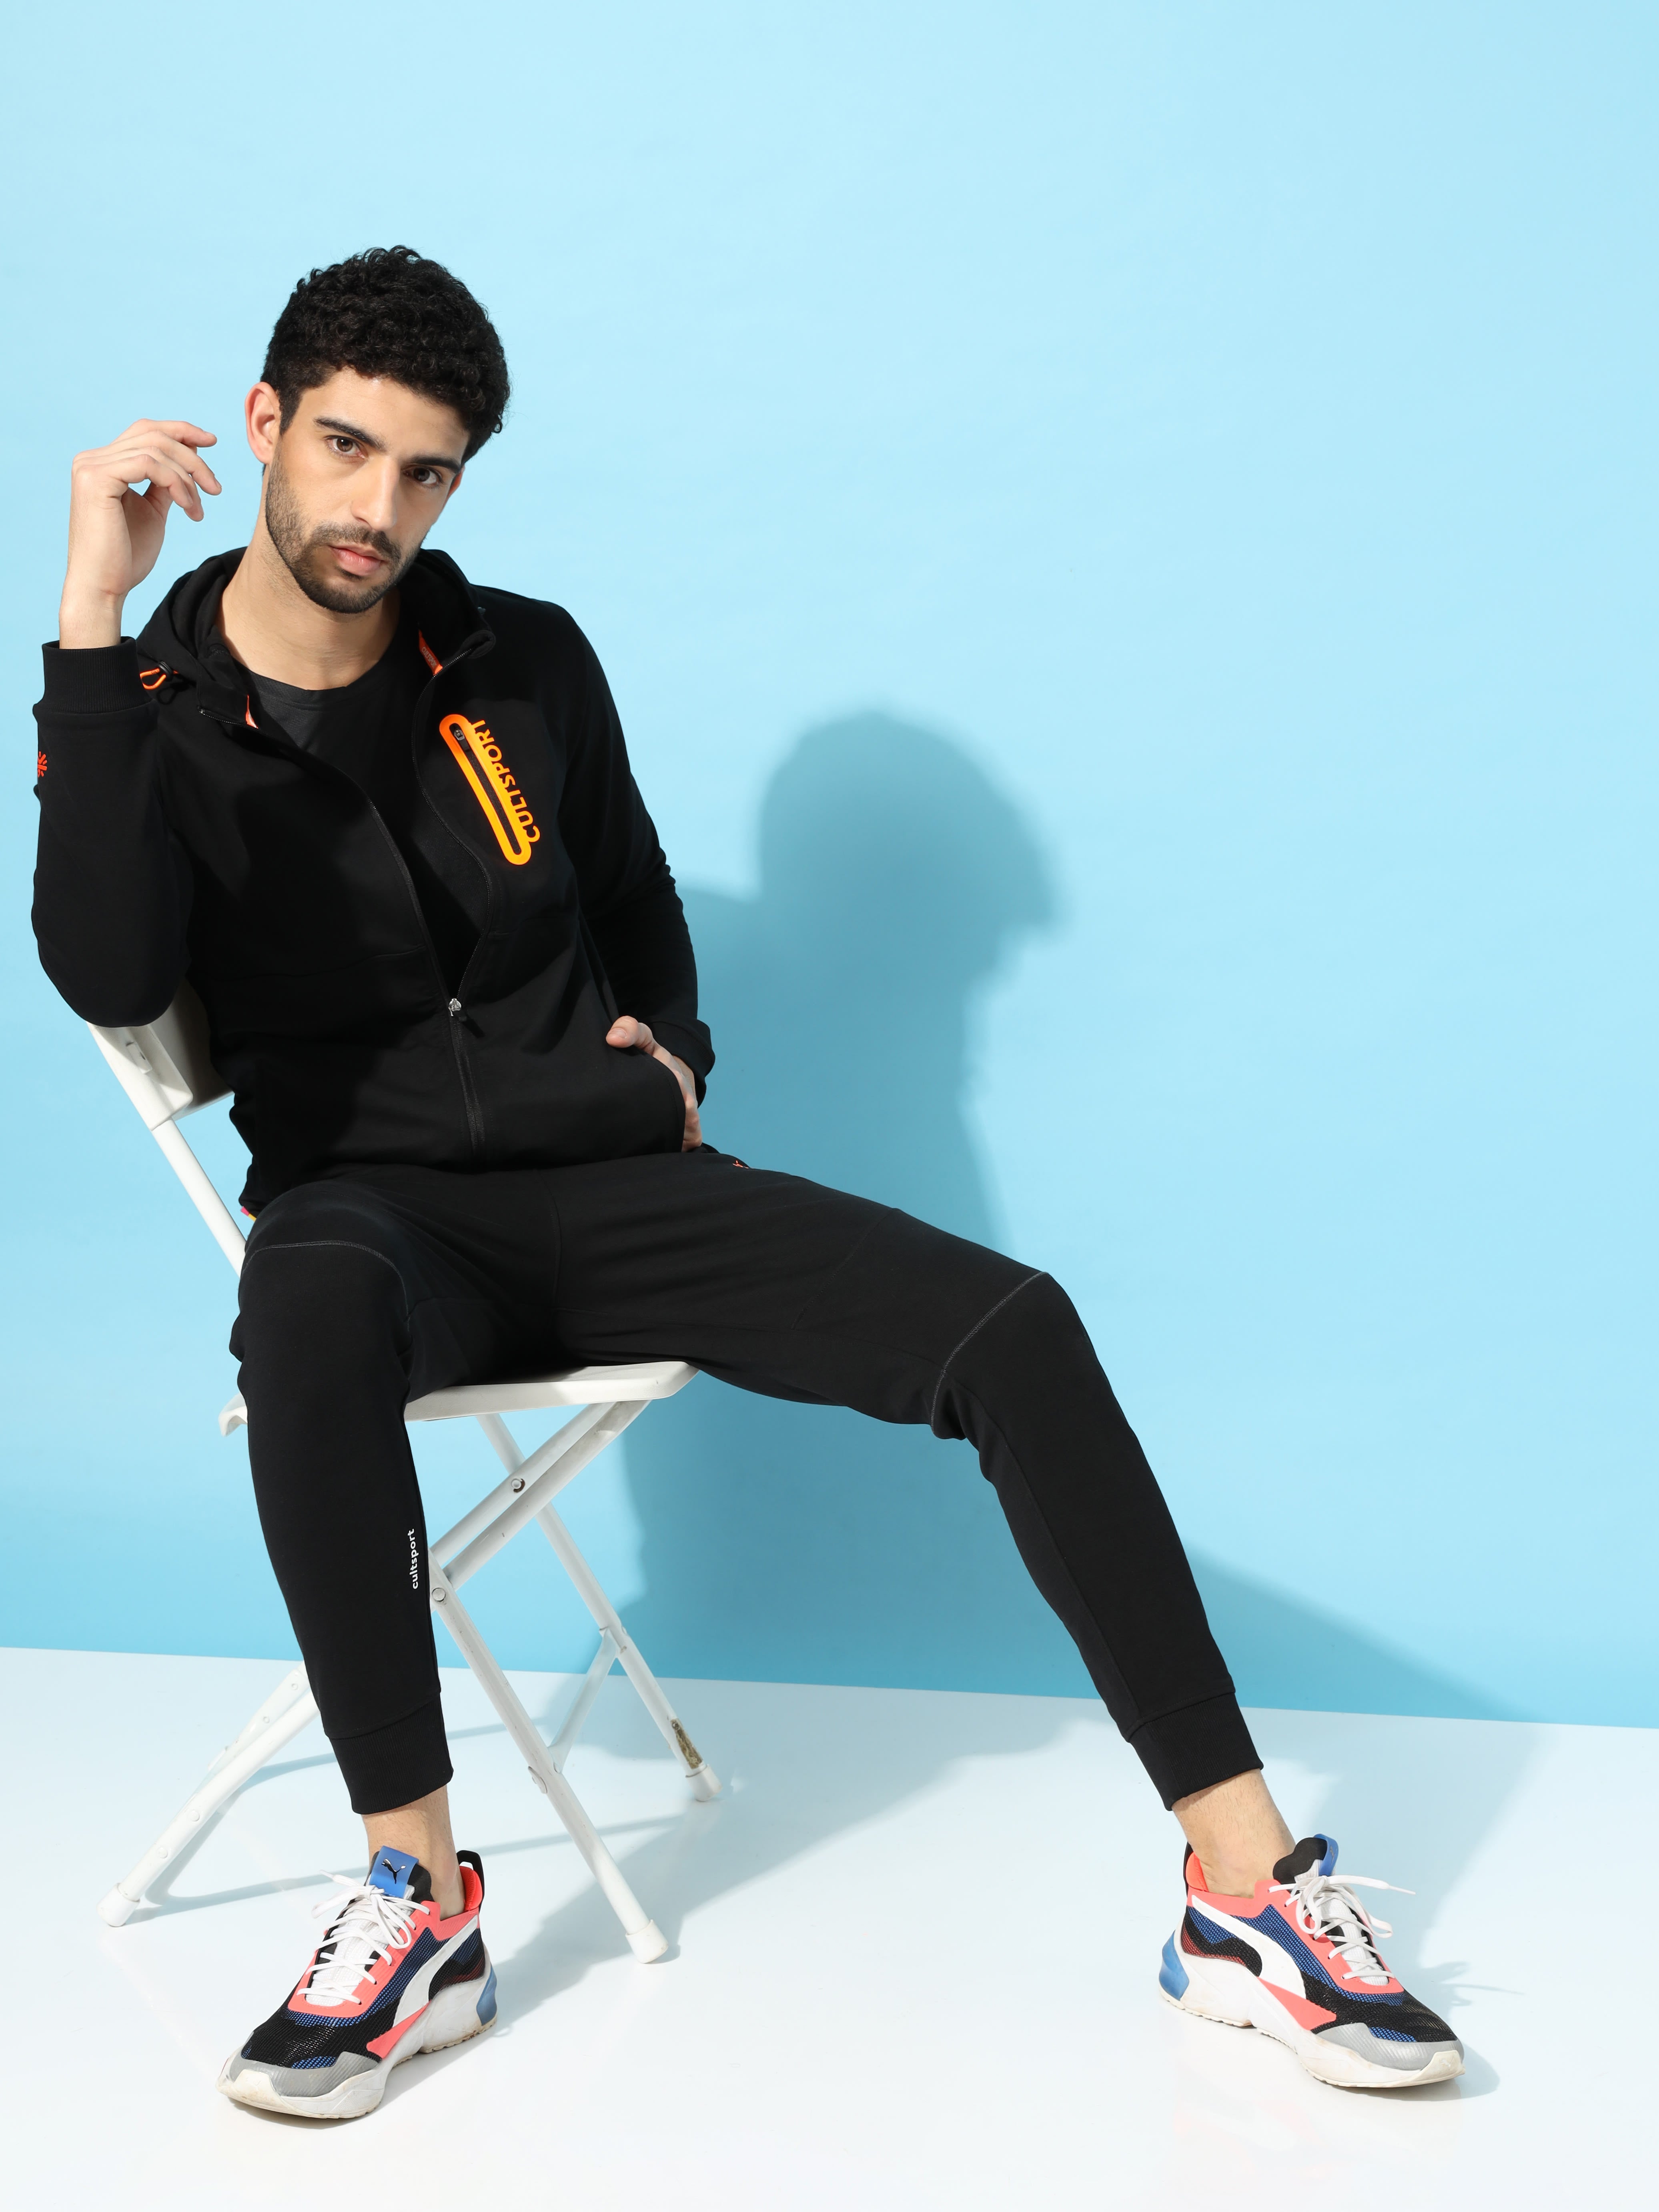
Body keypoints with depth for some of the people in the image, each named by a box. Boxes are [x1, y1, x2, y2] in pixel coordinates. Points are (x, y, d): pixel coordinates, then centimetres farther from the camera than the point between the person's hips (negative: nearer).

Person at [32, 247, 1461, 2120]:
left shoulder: (527, 665, 11)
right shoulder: (148, 715, 0)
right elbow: (109, 978, -22)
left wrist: (666, 1047, 6)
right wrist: (94, 616, -23)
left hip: (607, 1190, 3)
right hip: (385, 1205, -3)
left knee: (1013, 1326, -18)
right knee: (308, 1297, -42)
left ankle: (1246, 1895, -15)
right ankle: (417, 1897, -28)